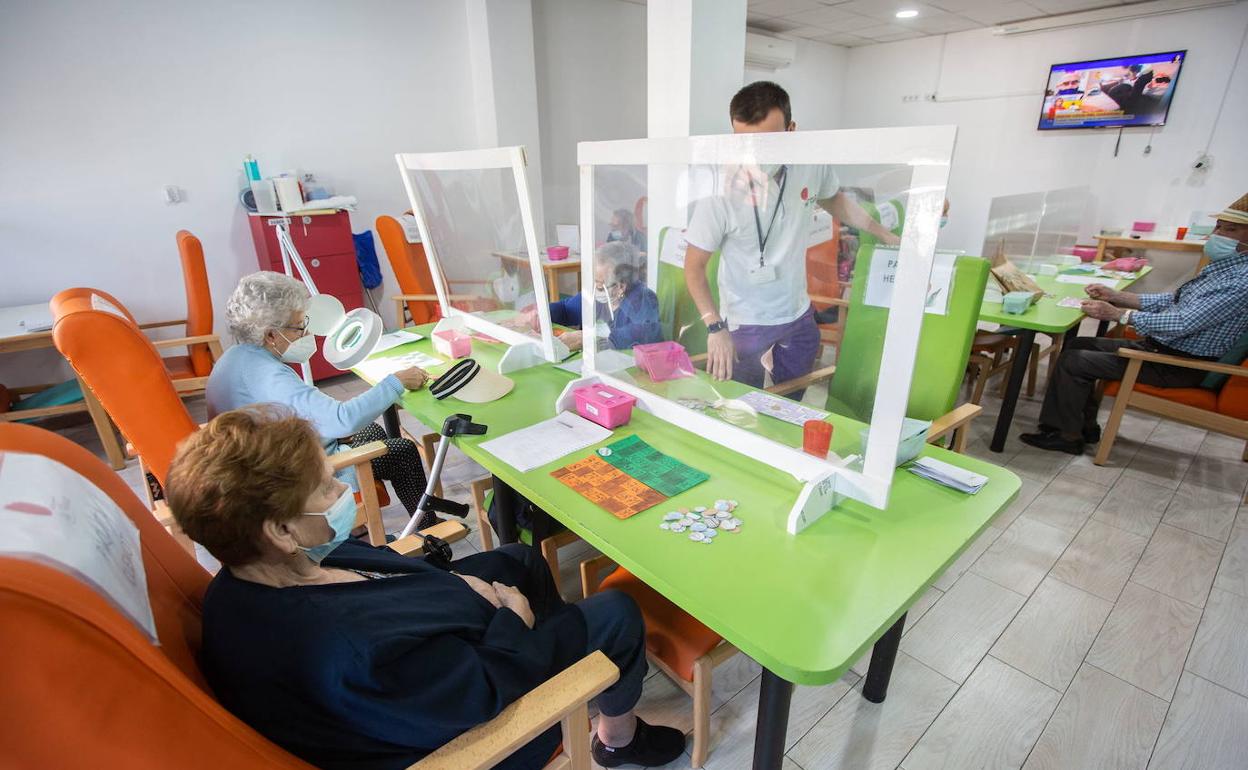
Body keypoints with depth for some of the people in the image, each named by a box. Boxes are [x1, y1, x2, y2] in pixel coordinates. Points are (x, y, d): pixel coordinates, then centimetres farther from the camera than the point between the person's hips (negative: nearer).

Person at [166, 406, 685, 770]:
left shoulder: (247, 580, -15)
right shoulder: (347, 651, -44)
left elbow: (369, 565, 2)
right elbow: (484, 693, -32)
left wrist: (453, 580, -9)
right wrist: (512, 619, -14)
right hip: (468, 728, -7)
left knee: (518, 559, 22)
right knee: (616, 614, -1)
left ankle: (559, 646, 45)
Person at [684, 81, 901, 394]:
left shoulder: (812, 164, -12)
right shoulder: (722, 189, -24)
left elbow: (833, 199, 12)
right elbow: (694, 266, -15)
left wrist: (886, 236, 12)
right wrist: (715, 327, -25)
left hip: (799, 313, 4)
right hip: (745, 322, -4)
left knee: (793, 407, 18)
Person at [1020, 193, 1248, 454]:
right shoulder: (1224, 266, 9)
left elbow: (1183, 323, -28)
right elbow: (1171, 300, 14)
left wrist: (1116, 314, -26)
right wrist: (1115, 296, 2)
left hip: (1179, 366, -10)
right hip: (1160, 346, 10)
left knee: (1072, 361, -17)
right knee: (1079, 344, 10)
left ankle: (1067, 435, -2)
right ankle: (1086, 426, 13)